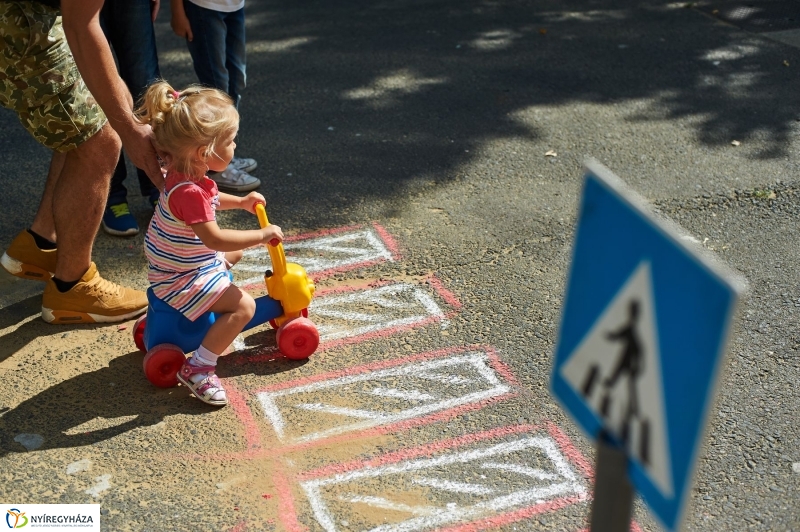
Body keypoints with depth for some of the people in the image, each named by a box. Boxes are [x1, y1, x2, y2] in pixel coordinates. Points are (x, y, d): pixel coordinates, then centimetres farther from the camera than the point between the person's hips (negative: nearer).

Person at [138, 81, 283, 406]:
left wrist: (240, 202, 13)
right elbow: (214, 238, -38)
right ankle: (198, 369, -14)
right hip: (181, 279, -10)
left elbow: (209, 199, 22)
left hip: (179, 263, 10)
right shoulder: (188, 192, -34)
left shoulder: (186, 172, -2)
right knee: (244, 306, -18)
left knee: (235, 254, 30)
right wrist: (263, 235, -29)